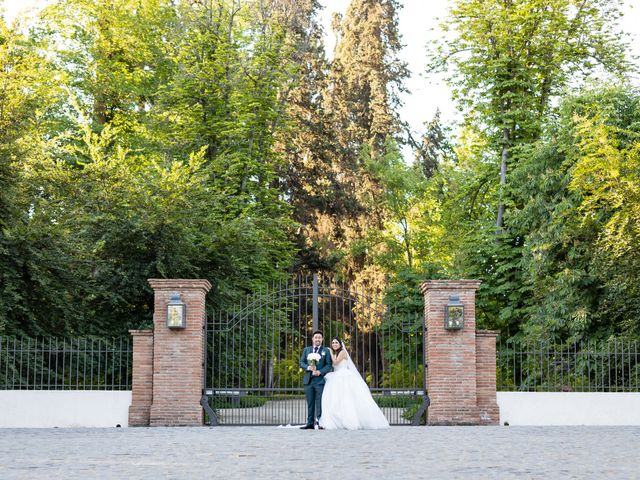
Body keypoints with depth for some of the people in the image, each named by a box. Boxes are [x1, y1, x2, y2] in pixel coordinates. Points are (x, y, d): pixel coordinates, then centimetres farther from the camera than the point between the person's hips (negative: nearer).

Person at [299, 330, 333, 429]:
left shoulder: (326, 351, 8)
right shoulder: (307, 350, 16)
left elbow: (328, 365, 0)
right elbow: (301, 362, 10)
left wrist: (320, 372, -16)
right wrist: (308, 367, -11)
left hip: (320, 380, -3)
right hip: (308, 380, 3)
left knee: (320, 403, -6)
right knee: (310, 403, 4)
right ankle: (310, 423, 6)